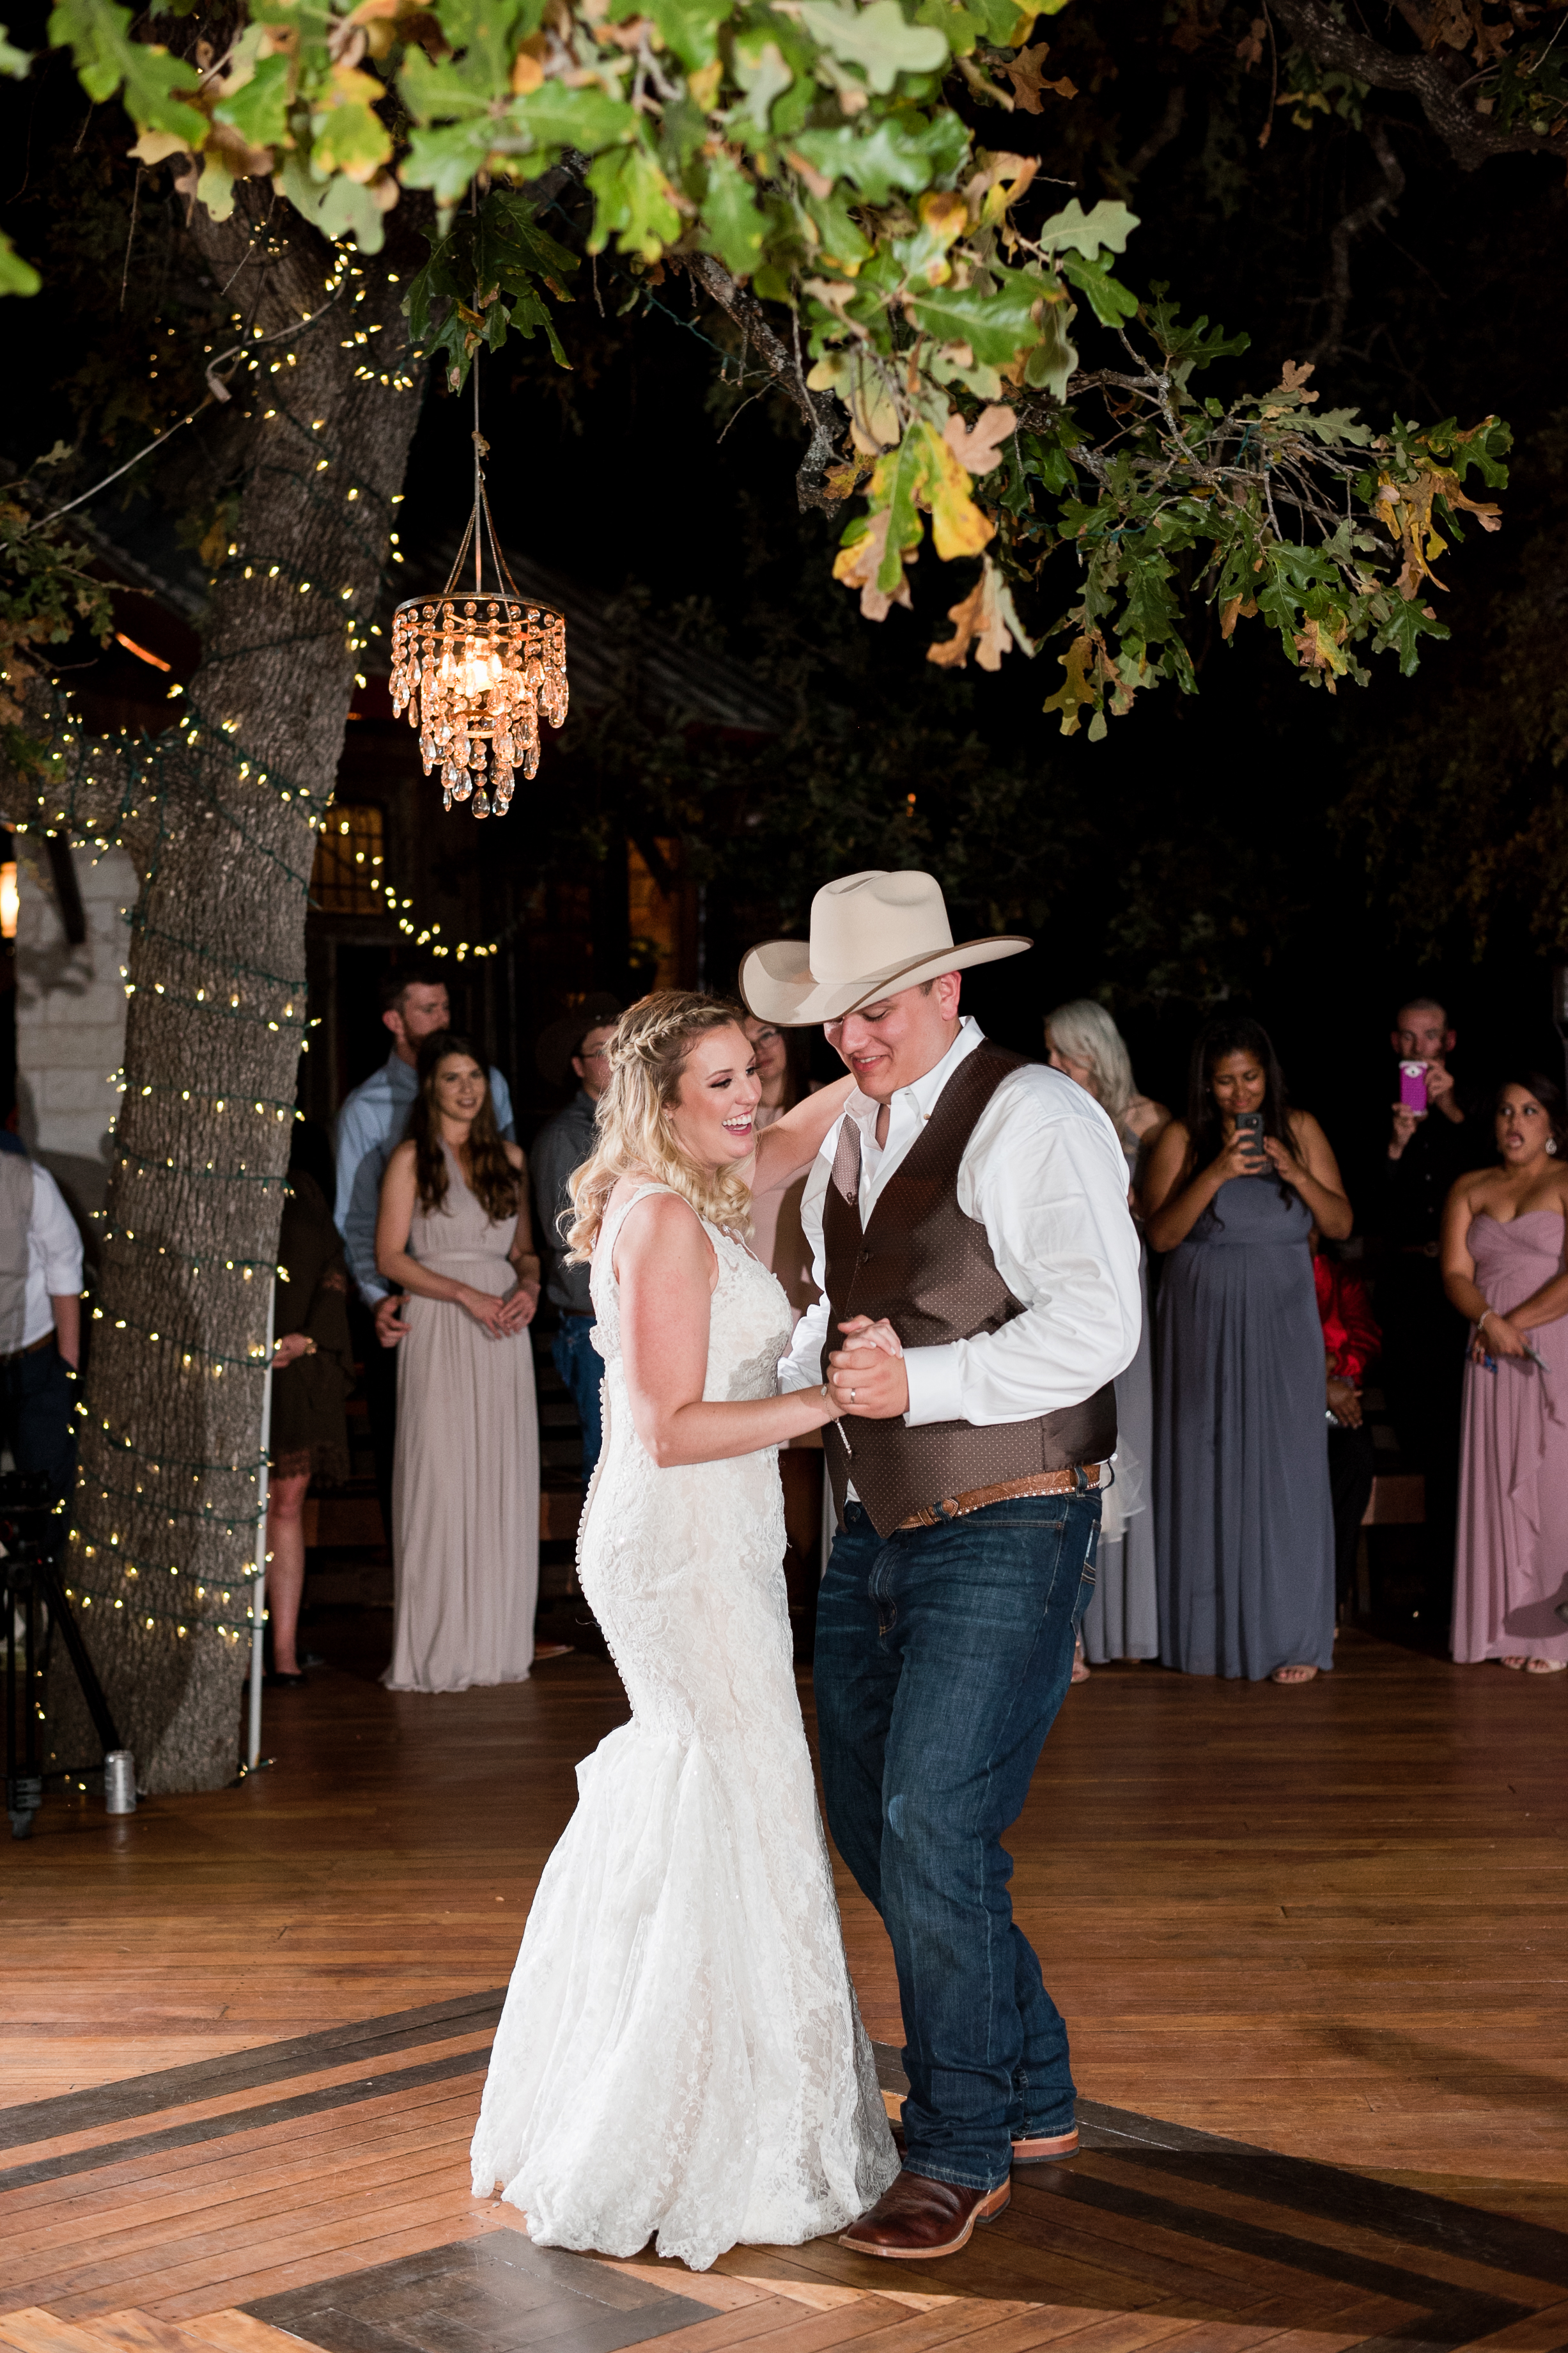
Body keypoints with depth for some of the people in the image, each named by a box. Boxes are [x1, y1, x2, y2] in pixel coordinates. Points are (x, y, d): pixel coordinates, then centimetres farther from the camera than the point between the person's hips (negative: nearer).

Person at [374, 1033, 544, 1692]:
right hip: (438, 1333, -5)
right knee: (440, 1483, -6)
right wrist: (467, 1295, -14)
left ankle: (496, 1643, 12)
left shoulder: (509, 1158, 14)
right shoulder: (411, 1159, 0)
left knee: (504, 1485, 4)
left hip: (503, 1334, 5)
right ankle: (437, 1651, 0)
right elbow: (390, 1257, -5)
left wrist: (529, 1286, -4)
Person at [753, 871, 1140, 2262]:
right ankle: (1036, 2102, 29)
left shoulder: (1034, 1121, -12)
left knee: (934, 1829, -11)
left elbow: (1094, 1329, -21)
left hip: (1007, 1535, -9)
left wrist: (922, 1380, -26)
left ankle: (962, 2155, 8)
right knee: (872, 1822, 13)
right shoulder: (849, 1136, 13)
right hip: (876, 1529, 9)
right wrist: (788, 1380, 10)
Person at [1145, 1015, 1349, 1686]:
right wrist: (1215, 1174, -20)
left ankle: (1291, 1636, 5)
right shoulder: (1182, 1140, -1)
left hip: (1282, 1321, 1)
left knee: (1286, 1469, -1)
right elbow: (1160, 1234, -10)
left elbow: (1341, 1223, 3)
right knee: (1206, 1468, 2)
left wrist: (1294, 1172, -12)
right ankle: (1208, 1633, 11)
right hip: (1204, 1322, -1)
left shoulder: (1300, 1130, 5)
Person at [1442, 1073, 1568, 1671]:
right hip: (1493, 1357, 4)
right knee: (1498, 1484, 2)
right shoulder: (1470, 1190, 14)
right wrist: (1489, 1320, -13)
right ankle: (1511, 1629, 6)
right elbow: (1456, 1274, 5)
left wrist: (1518, 1320, -13)